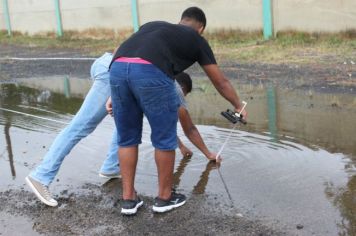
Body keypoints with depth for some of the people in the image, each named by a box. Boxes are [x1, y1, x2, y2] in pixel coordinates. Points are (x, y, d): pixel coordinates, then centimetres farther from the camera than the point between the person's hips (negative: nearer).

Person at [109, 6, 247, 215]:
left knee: (127, 139, 20)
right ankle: (165, 198, 28)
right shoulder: (197, 39, 25)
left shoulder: (153, 25, 38)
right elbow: (221, 82, 31)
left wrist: (115, 96, 30)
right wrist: (239, 106, 46)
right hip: (150, 73, -5)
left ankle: (129, 199, 27)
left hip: (117, 69, 6)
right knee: (165, 139, 14)